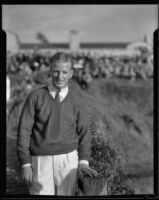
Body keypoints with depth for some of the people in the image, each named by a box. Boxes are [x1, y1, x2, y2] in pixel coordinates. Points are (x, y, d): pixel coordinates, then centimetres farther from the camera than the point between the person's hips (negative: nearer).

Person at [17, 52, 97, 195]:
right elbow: (24, 131, -2)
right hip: (40, 161, -1)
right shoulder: (35, 97, 0)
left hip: (68, 160, 1)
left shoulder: (77, 103, 5)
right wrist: (25, 164, -8)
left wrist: (83, 162, -8)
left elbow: (84, 134, 7)